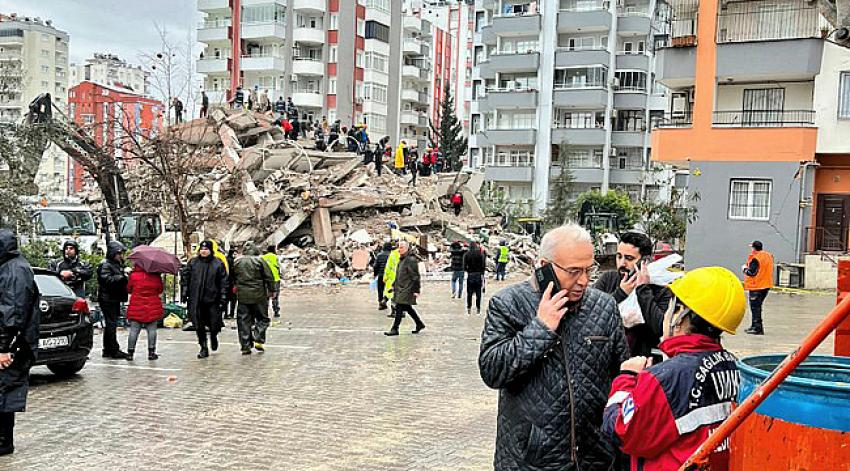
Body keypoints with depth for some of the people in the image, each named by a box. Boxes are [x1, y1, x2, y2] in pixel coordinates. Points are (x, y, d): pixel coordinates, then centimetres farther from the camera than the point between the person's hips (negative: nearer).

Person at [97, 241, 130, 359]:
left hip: (115, 299, 10)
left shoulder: (118, 264, 20)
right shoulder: (105, 265, -11)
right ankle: (114, 350, -8)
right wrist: (123, 276, -29)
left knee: (110, 324, 13)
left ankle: (107, 350, 19)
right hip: (107, 299, -10)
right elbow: (108, 280, -25)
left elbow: (121, 281, 27)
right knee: (111, 324, -9)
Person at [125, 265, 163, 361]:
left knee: (134, 330, 3)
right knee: (152, 330, 5)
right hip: (153, 308, 1)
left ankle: (130, 353, 3)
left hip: (136, 308, -1)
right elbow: (160, 290, 9)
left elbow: (128, 289, 6)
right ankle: (151, 352, 3)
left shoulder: (133, 275, -5)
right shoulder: (157, 276, -1)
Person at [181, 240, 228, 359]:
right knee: (199, 326, 1)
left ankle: (213, 337, 34)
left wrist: (223, 298, -4)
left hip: (212, 300, -2)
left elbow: (223, 282, 1)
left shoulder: (218, 264, 1)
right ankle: (203, 348, 12)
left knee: (214, 325, 1)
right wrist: (184, 293, 4)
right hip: (196, 301, 2)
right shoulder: (192, 263, 7)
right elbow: (185, 278, 12)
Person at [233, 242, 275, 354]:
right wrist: (271, 290, 4)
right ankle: (259, 340, -5)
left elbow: (233, 278, 14)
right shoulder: (259, 261, -6)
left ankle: (245, 346, 6)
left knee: (244, 320, 7)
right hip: (258, 295, -3)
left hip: (242, 296, 3)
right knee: (262, 318, 10)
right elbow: (269, 277, -6)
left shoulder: (236, 262, 5)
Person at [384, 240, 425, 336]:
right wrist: (394, 285, 21)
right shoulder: (401, 259, 14)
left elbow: (415, 276, -16)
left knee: (399, 307, -9)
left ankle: (395, 329, -4)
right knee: (407, 307, 15)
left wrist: (416, 290, -18)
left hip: (407, 288, -10)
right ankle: (419, 324, 28)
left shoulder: (411, 260, -14)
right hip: (401, 288, 10)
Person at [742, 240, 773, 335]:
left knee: (755, 307, -2)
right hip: (766, 285, 9)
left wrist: (744, 268, -1)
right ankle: (754, 326, 25)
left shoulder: (755, 258, -18)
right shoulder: (769, 255, 8)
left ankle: (758, 328, -2)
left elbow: (751, 272, -19)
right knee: (757, 306, 18)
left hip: (756, 286, -9)